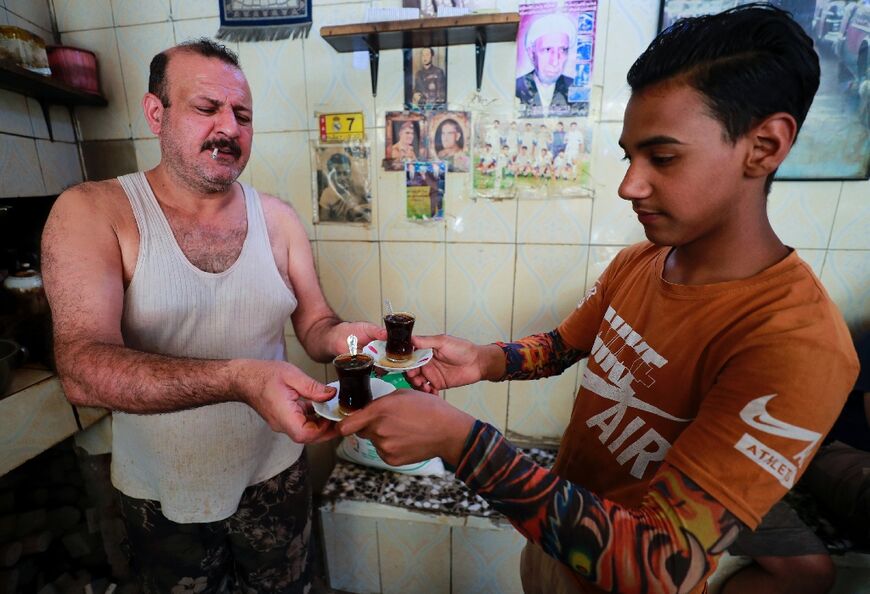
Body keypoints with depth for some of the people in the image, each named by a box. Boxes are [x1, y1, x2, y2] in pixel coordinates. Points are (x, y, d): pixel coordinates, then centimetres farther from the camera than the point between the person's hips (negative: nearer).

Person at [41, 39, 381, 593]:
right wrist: (240, 378, -41)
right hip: (160, 493, -1)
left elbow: (313, 322, -2)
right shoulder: (91, 212, -14)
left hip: (274, 475, 2)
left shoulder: (278, 218, -6)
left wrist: (339, 336, -25)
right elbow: (82, 371, -25)